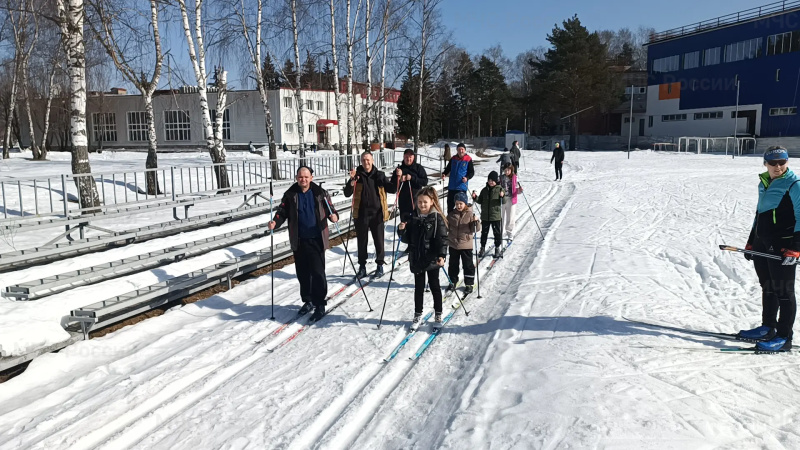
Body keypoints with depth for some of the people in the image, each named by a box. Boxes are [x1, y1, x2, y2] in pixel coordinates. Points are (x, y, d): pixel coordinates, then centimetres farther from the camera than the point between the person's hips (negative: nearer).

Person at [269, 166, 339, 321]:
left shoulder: (320, 193, -1)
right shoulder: (290, 195, 3)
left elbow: (330, 209, 2)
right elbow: (282, 211, 5)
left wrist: (334, 216, -21)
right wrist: (275, 222, -15)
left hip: (316, 240, -3)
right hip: (299, 241, 3)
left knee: (318, 272, -5)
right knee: (303, 273, 12)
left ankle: (319, 305, 3)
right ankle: (308, 300, 29)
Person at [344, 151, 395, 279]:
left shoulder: (380, 175, 3)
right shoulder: (357, 175, 1)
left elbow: (392, 189, 3)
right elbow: (347, 194, -4)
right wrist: (351, 181, -22)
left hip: (377, 214, 0)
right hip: (361, 214, 0)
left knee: (379, 241, 7)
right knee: (362, 241, 9)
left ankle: (380, 266, 21)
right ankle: (362, 267, 20)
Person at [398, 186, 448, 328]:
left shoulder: (437, 218, -9)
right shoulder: (413, 218, 5)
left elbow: (442, 238, -14)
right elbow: (407, 239, 9)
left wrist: (442, 255, -25)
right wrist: (402, 230, -11)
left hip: (432, 259, -4)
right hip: (416, 259, 4)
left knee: (434, 286, 9)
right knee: (418, 287, 13)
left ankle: (438, 315, 22)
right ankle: (418, 314, 25)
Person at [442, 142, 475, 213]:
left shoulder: (468, 160, -5)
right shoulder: (453, 159, 6)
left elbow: (472, 172, -2)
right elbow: (448, 169, 16)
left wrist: (467, 178, -21)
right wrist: (444, 174, -4)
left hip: (462, 186, -4)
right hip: (452, 186, 4)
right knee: (450, 203, 10)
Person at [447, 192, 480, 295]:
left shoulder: (470, 214, -7)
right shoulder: (451, 215, 3)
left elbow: (475, 229, -9)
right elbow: (447, 227, 12)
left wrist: (476, 221, -26)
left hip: (466, 245, -3)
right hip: (453, 244, 3)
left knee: (468, 264, 5)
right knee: (453, 264, 14)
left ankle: (469, 284, 17)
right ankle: (453, 281, 30)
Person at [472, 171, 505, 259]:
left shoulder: (500, 189, -4)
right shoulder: (484, 190, 7)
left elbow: (503, 202, -9)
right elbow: (480, 201, 13)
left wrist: (502, 196, -29)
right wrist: (475, 197, -5)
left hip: (496, 215, -3)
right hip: (485, 216, 3)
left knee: (497, 232, 6)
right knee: (484, 232, 10)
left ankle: (497, 248, 18)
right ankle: (482, 248, 21)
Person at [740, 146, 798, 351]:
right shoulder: (764, 184, 14)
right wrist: (750, 242, 20)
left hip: (783, 246, -7)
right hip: (762, 244, 7)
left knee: (783, 291, -1)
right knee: (767, 287, 16)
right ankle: (768, 328, 28)